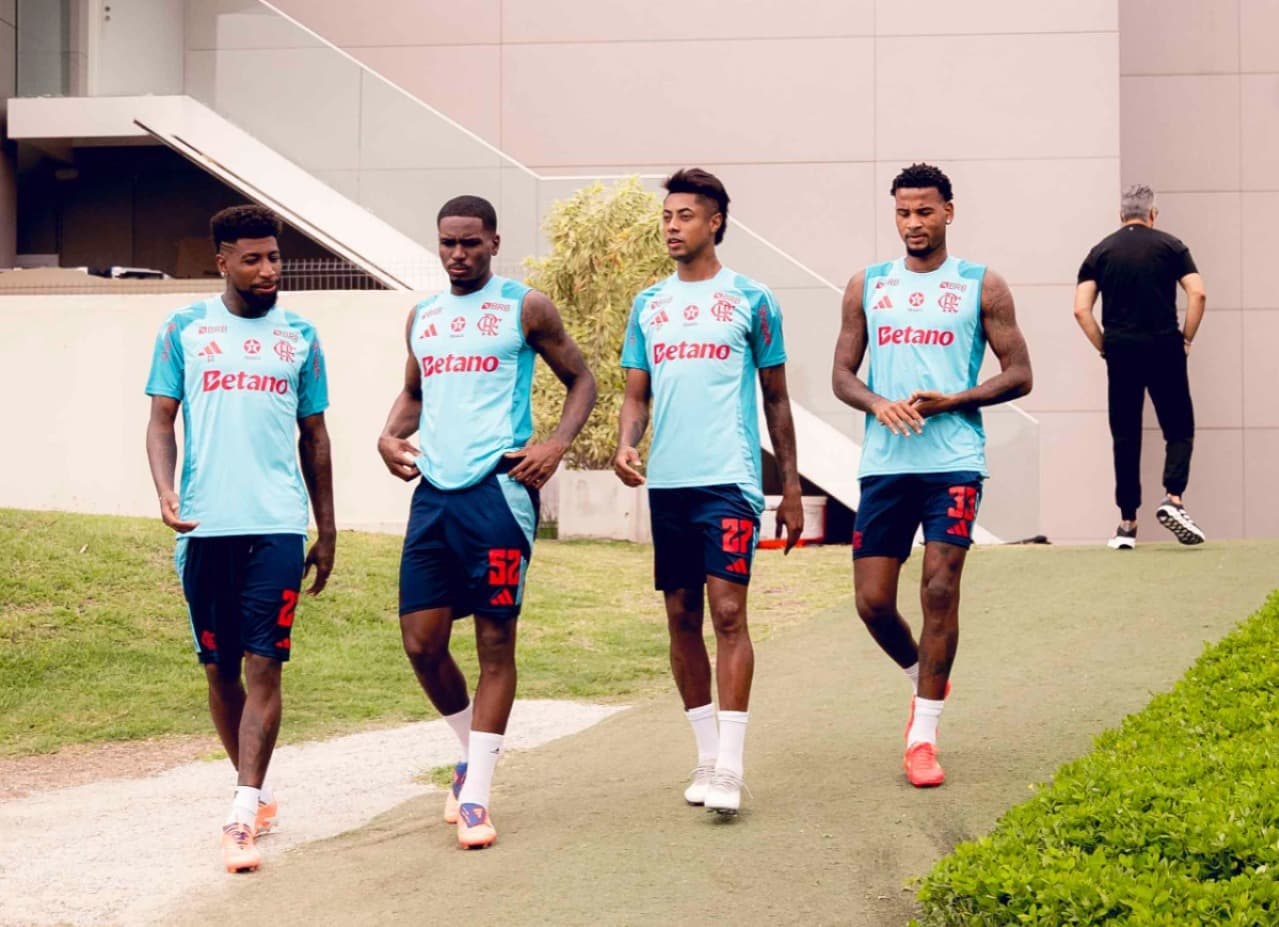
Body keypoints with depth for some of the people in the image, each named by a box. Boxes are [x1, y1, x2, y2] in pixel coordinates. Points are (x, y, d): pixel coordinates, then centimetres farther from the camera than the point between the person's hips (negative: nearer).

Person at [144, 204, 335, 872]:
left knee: (264, 666, -10)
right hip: (205, 526, 1)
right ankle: (256, 791, 26)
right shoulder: (185, 329, 7)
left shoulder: (299, 335, 11)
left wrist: (327, 530, 15)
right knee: (219, 669, 8)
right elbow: (161, 422, 6)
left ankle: (242, 816, -11)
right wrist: (165, 492, -12)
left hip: (278, 525, 0)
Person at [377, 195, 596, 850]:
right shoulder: (423, 316, 17)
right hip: (434, 492, 5)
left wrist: (557, 443, -9)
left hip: (498, 488, -5)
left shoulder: (525, 308, 2)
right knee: (421, 642, 2)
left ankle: (476, 797, 1)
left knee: (495, 641, -3)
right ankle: (472, 749, 28)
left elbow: (580, 381, 7)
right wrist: (390, 434, 9)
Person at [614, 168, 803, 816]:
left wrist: (791, 488, 6)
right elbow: (637, 395, 16)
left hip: (728, 480, -5)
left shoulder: (750, 300, 2)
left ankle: (730, 768, -12)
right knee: (682, 618, 7)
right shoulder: (649, 306, 14)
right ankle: (706, 757, 17)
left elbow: (776, 398, 7)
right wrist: (626, 444, -6)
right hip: (666, 483, 5)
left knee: (727, 611, -13)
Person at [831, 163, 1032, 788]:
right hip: (883, 462, 3)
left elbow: (1018, 375, 2)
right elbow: (842, 374, 12)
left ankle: (924, 736, 0)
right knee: (873, 601, 0)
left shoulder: (981, 286, 4)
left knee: (940, 590, -9)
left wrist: (950, 401, -12)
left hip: (953, 461, -3)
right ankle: (925, 679, 31)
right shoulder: (868, 285, 12)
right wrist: (879, 405, -9)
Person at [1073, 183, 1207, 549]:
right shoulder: (1170, 245, 6)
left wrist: (1104, 348, 8)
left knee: (1125, 438, 7)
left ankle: (1127, 523, 8)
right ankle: (1173, 499, -13)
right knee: (1179, 429, 8)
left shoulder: (1101, 251, 9)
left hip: (1120, 351, 2)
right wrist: (1186, 340, 3)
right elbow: (1198, 293, -5)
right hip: (1164, 348, -2)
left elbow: (1081, 309, 0)